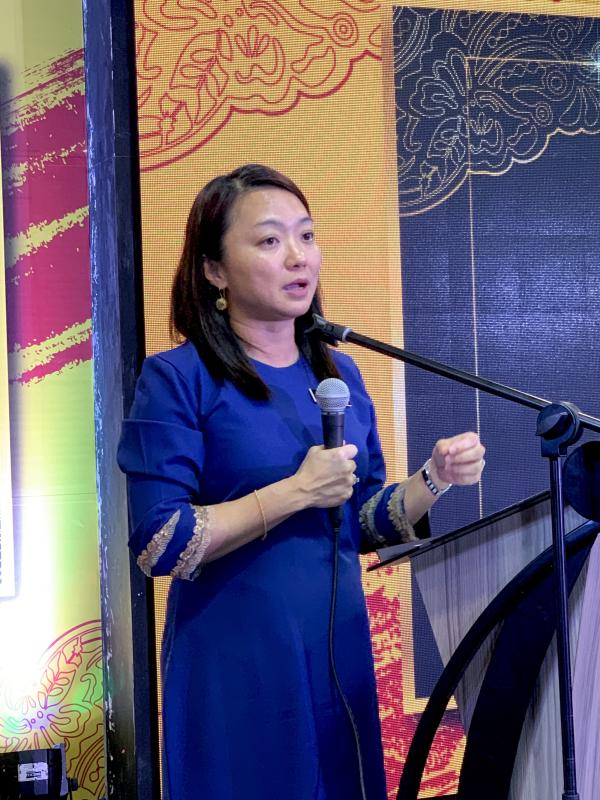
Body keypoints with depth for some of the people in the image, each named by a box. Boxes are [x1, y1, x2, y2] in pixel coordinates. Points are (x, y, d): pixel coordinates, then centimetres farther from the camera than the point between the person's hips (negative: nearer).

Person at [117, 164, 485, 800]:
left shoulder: (339, 374, 7)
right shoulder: (177, 380, -11)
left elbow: (365, 524, 12)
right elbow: (160, 546, -17)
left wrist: (434, 478, -6)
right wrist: (298, 491, -20)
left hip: (340, 651, 6)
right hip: (235, 665, -5)